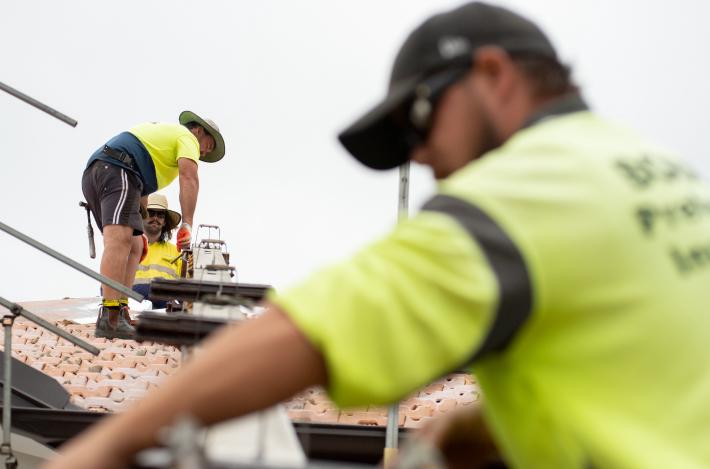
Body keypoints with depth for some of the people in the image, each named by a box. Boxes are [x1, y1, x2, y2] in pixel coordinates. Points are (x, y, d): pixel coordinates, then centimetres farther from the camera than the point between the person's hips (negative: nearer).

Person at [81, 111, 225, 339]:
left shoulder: (161, 132, 38)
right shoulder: (188, 137, 10)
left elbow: (140, 187, 41)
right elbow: (189, 178, -8)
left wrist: (139, 231, 39)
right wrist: (187, 225, -15)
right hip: (117, 171, -10)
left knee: (135, 247, 10)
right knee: (119, 240, -23)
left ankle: (121, 316, -6)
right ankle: (110, 318, -38)